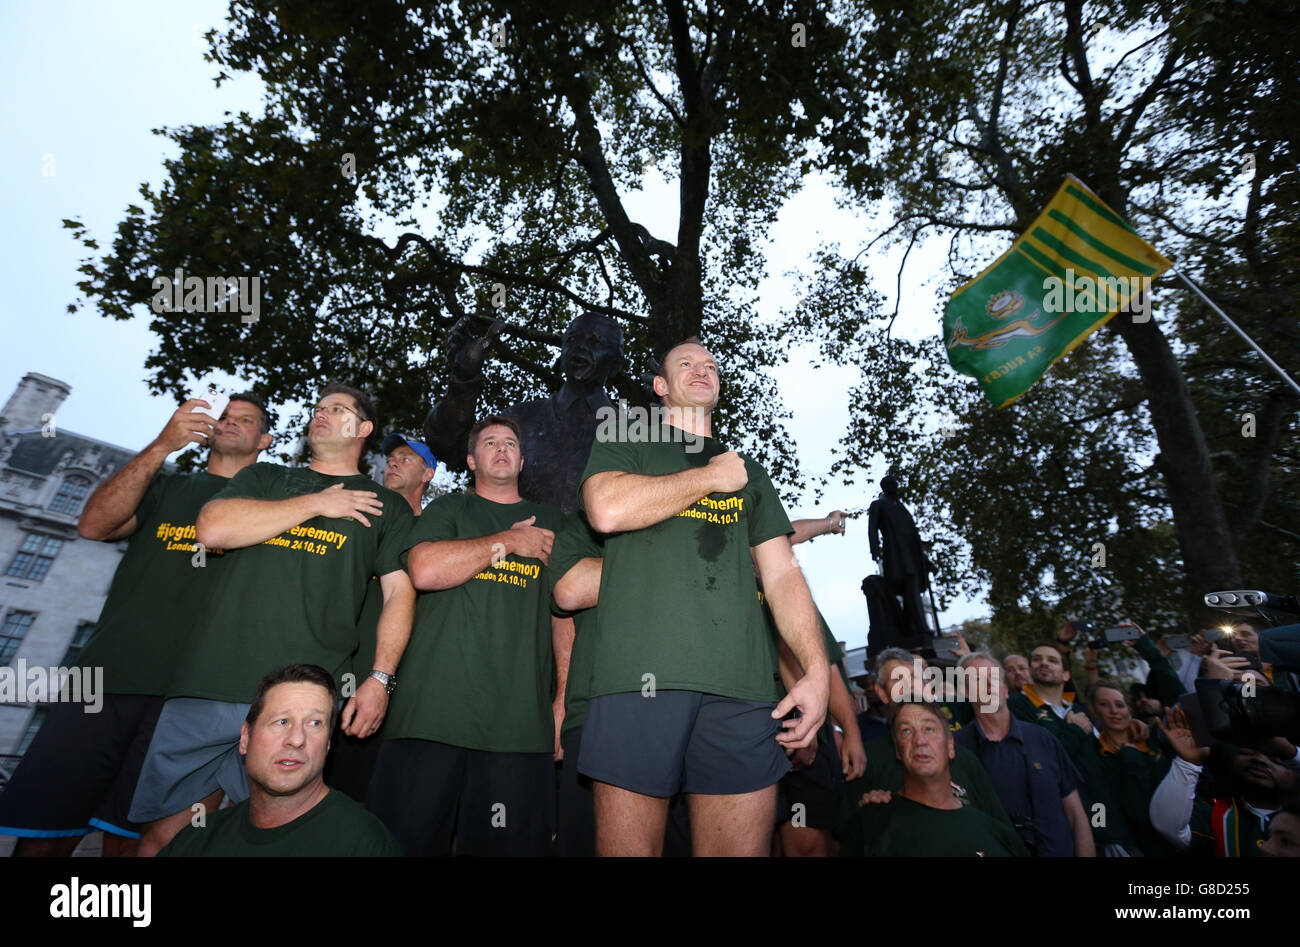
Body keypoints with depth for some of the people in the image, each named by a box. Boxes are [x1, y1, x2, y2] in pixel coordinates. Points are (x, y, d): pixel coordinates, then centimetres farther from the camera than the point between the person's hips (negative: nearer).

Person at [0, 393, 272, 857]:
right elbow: (95, 524, 2)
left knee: (128, 838, 0)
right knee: (42, 833, 1)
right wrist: (162, 446, -7)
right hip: (107, 679, 2)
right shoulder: (165, 487, 21)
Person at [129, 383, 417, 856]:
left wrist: (381, 678, -8)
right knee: (164, 834, 10)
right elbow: (212, 528, 0)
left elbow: (400, 592, 3)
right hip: (209, 685, 3)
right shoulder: (264, 477, 19)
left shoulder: (385, 506, 11)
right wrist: (315, 504, -1)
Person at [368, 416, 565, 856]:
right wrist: (509, 541, -2)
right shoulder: (448, 510, 14)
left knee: (511, 843, 4)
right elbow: (424, 570, -7)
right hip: (435, 711, -1)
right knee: (407, 839, 2)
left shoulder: (552, 523, 17)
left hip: (521, 721, 1)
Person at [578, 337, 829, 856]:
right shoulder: (622, 443, 16)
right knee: (629, 845, 2)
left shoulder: (748, 472, 25)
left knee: (742, 845, 4)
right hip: (640, 672, -2)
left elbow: (783, 574, 17)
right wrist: (710, 476, 2)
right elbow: (607, 510, -8)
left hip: (741, 681, 3)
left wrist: (817, 670, 3)